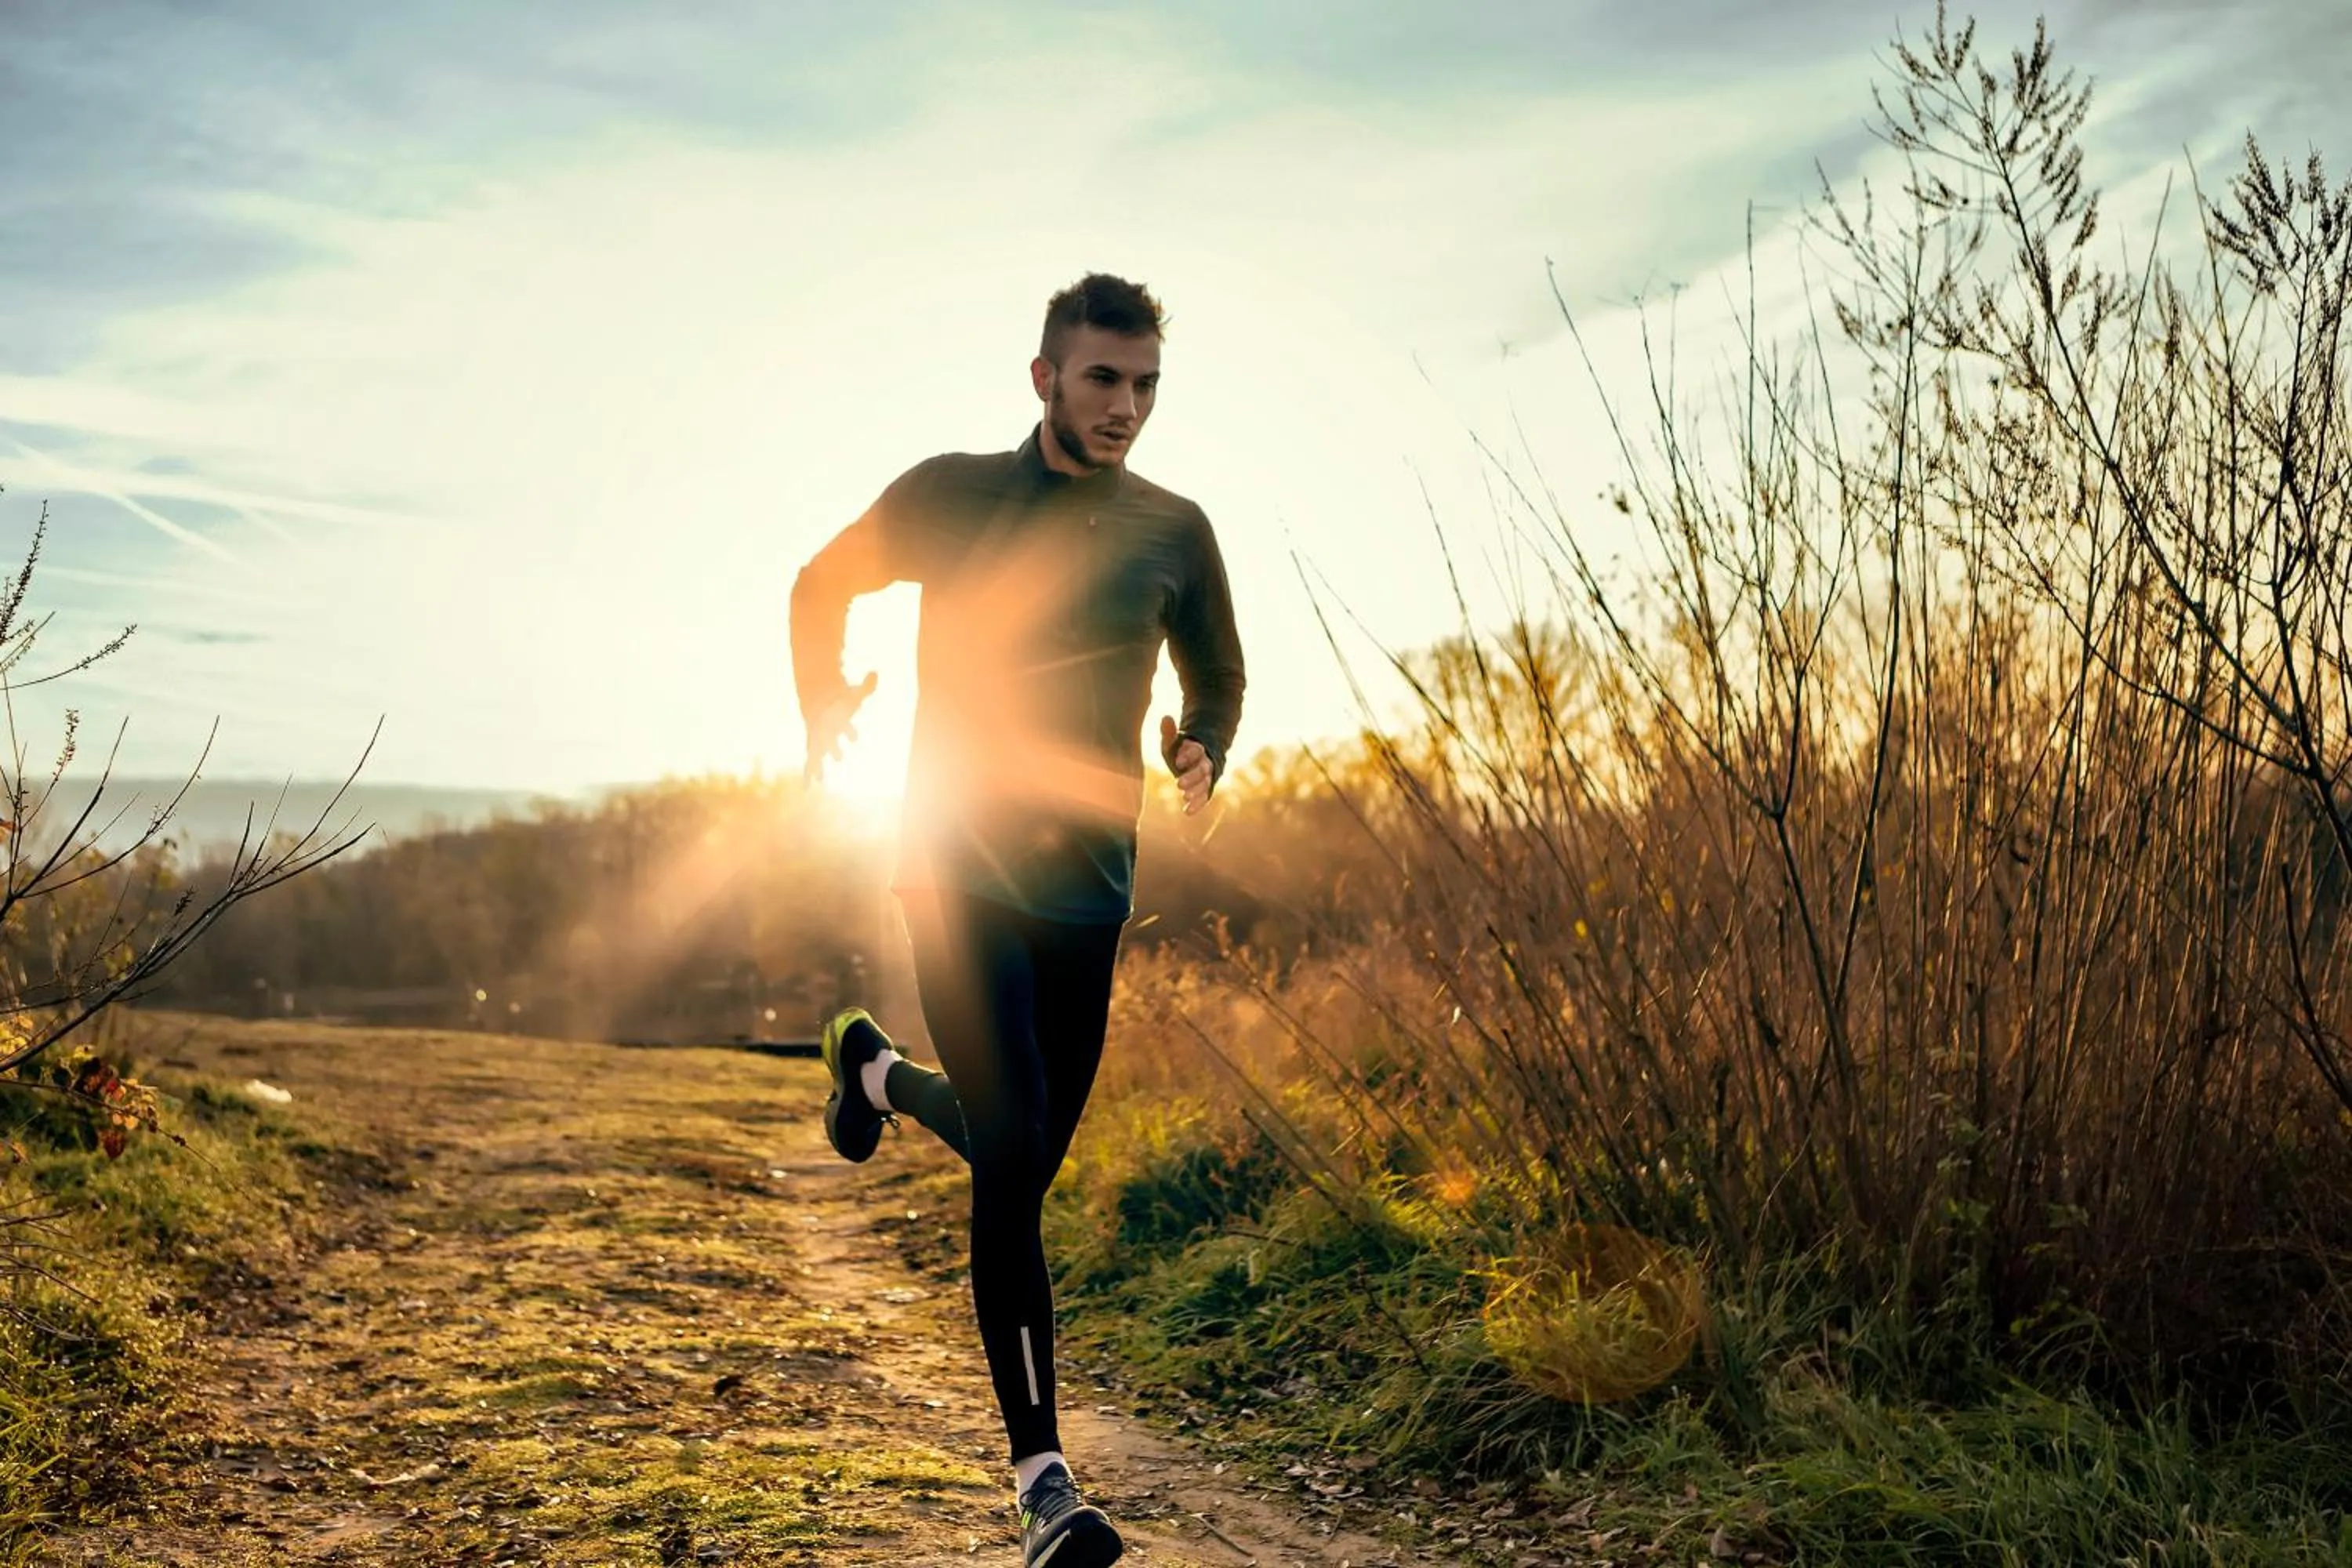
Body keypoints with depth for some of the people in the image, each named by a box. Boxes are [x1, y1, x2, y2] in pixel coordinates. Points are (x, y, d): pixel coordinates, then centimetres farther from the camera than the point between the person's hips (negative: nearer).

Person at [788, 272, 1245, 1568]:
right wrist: (825, 703, 1)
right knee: (1011, 1153, -15)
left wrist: (1201, 752, -4)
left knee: (1024, 1161, 13)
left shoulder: (1174, 532, 4)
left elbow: (1215, 676, 16)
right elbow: (823, 584, 13)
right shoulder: (950, 495, -3)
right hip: (958, 868, -3)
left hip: (1086, 884, 4)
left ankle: (875, 1069, 45)